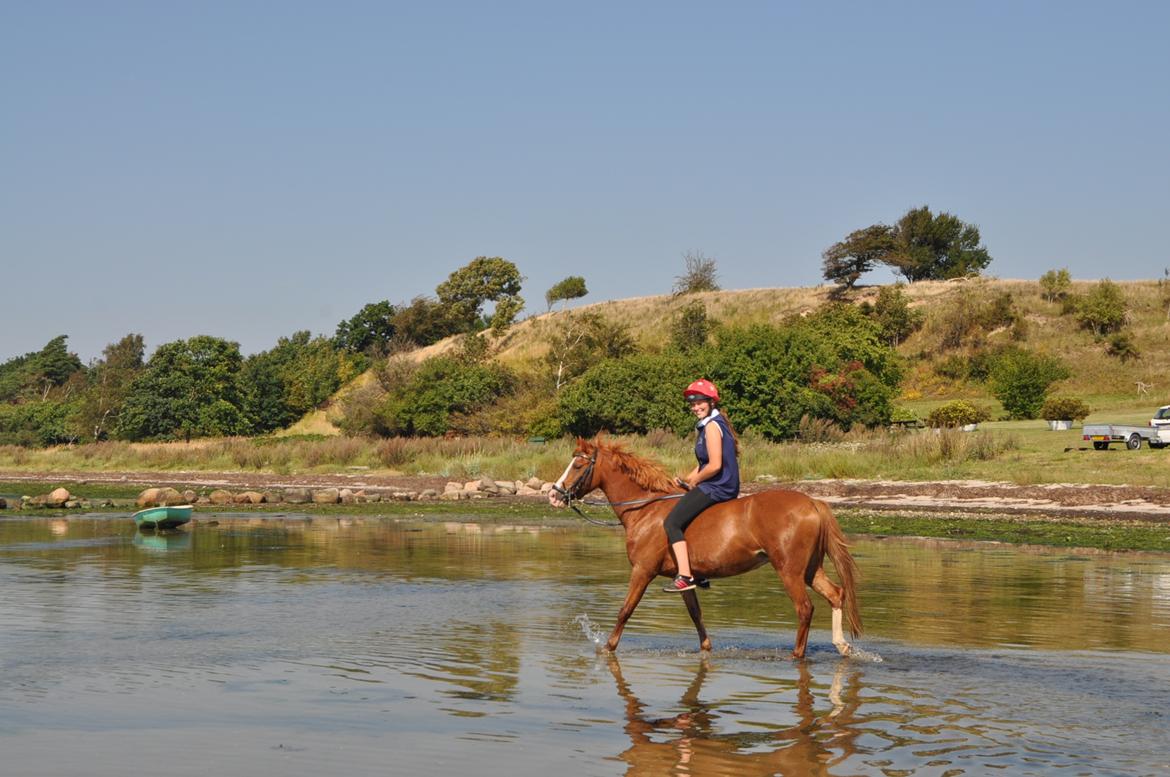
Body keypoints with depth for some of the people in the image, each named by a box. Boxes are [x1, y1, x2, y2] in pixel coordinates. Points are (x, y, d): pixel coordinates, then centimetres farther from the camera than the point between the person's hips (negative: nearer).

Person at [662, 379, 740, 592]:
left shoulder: (712, 426, -15)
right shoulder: (712, 423, 16)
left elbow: (715, 465, -22)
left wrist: (694, 481, -8)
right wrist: (687, 479, 9)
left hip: (715, 487, -11)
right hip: (725, 487, 11)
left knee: (672, 523, -12)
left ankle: (685, 576, -19)